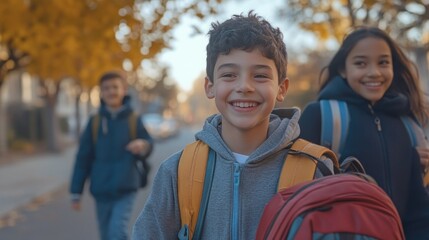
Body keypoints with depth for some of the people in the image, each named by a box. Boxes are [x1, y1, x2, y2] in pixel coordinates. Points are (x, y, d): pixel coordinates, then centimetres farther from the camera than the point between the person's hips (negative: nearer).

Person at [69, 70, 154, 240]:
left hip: (125, 190, -2)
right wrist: (76, 192, 4)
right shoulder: (95, 122, 4)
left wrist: (143, 145, -21)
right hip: (101, 191, 2)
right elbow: (83, 158, 5)